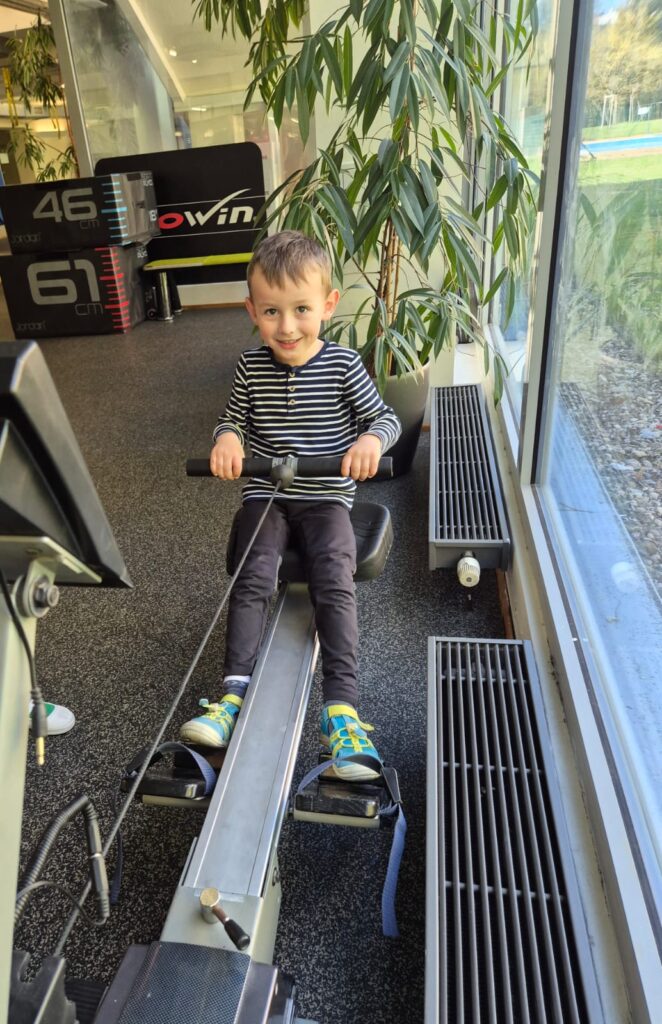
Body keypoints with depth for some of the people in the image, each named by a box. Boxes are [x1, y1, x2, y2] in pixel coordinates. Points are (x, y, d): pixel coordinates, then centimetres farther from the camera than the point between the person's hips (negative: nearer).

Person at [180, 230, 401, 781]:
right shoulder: (251, 366, 2)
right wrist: (227, 437, -15)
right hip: (265, 494, 2)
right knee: (253, 578, -18)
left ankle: (341, 709, -22)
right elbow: (233, 420, 11)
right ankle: (234, 695, -16)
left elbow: (386, 418, -1)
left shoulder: (343, 364, -4)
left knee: (335, 583, -21)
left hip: (326, 497, -2)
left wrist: (372, 439, -25)